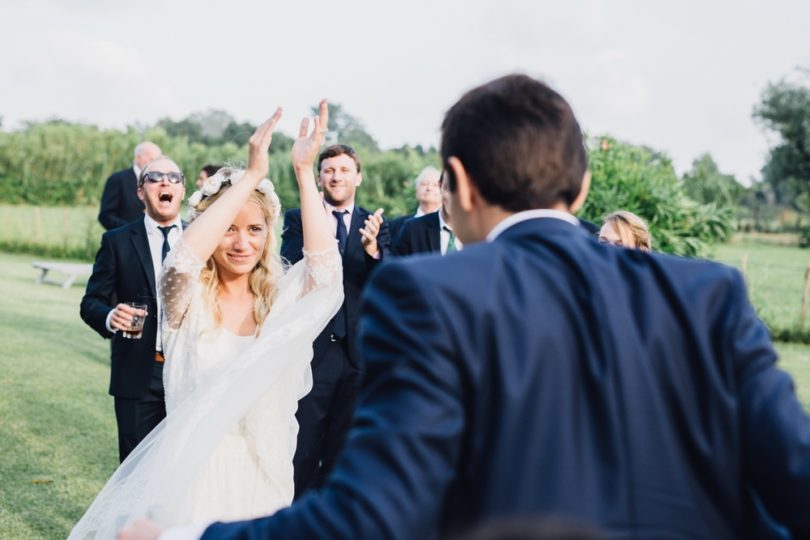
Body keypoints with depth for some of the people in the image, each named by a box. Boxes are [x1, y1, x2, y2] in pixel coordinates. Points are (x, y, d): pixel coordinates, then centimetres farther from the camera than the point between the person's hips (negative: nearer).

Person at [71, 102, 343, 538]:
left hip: (261, 477, 2)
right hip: (191, 474, -2)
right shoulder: (188, 301, -6)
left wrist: (304, 173, -23)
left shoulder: (281, 300, -1)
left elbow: (325, 265, -18)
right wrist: (252, 175, -28)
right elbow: (183, 258, -26)